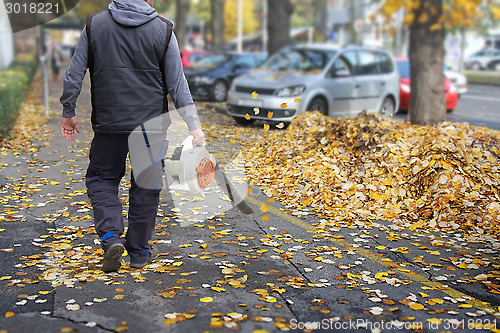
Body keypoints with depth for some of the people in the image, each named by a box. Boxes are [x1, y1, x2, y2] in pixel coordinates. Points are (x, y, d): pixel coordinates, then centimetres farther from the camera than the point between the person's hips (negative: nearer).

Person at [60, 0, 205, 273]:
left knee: (101, 179, 16)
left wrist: (68, 112, 13)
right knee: (145, 187, 11)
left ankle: (111, 237, -3)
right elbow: (177, 84, -3)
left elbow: (74, 73, 3)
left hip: (108, 124, 1)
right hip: (151, 124, 0)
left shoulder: (95, 24, 2)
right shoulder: (163, 30, -2)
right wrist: (192, 125, 1)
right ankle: (139, 251, 19)